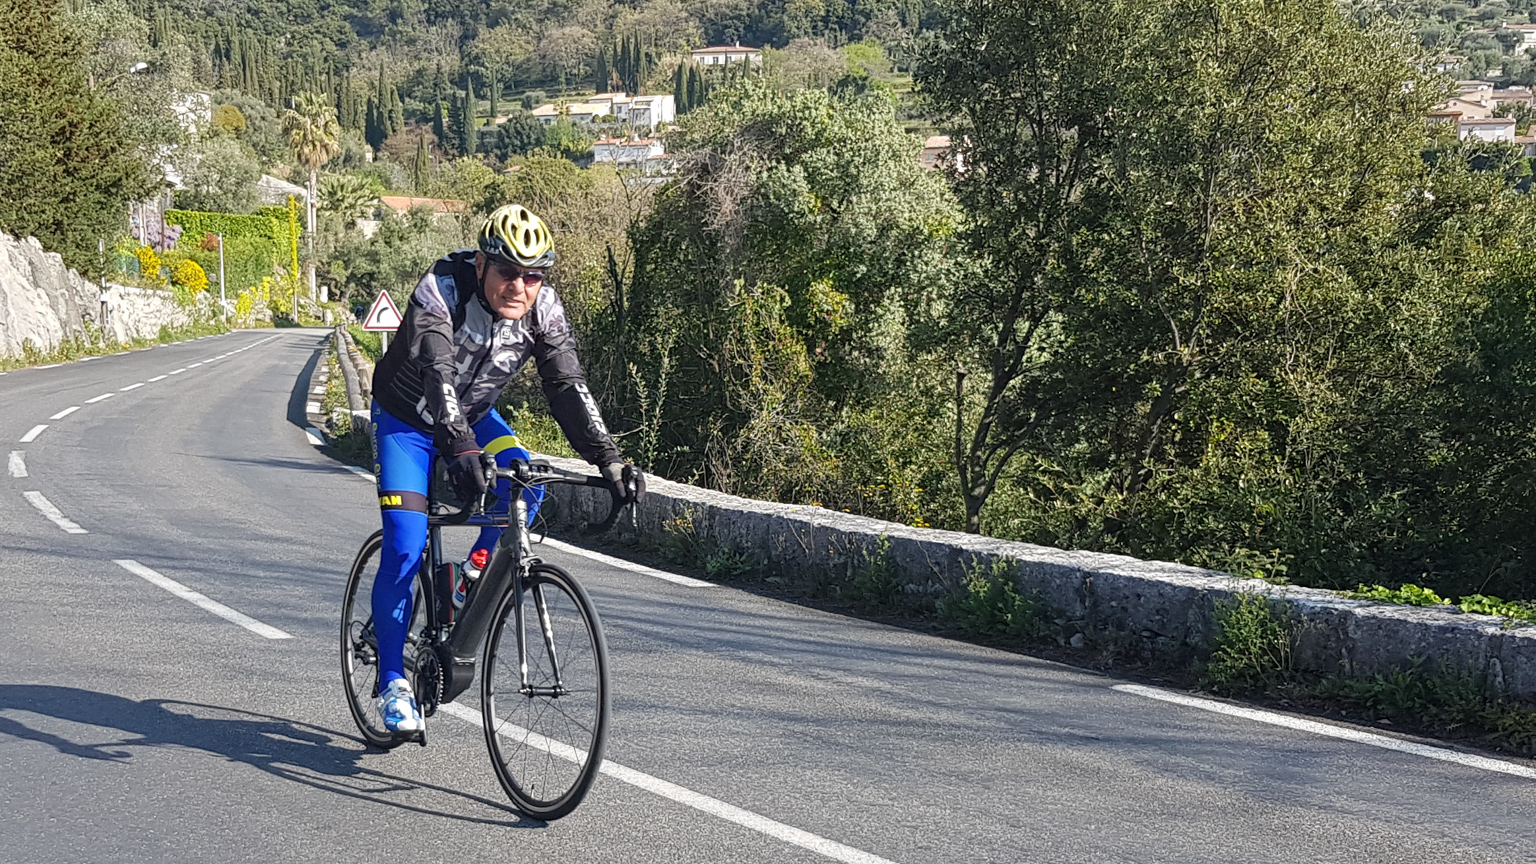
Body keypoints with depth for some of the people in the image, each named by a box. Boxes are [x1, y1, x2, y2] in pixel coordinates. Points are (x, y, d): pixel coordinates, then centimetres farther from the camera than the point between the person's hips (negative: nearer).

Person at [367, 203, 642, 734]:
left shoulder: (543, 310, -19)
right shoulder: (440, 291, -32)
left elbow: (567, 387, -23)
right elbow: (437, 373, -45)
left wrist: (607, 459, -36)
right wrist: (459, 448, -60)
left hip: (474, 416, 4)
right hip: (407, 419, -4)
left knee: (525, 487, -25)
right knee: (405, 548, -15)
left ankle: (478, 570, 4)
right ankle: (392, 682, -1)